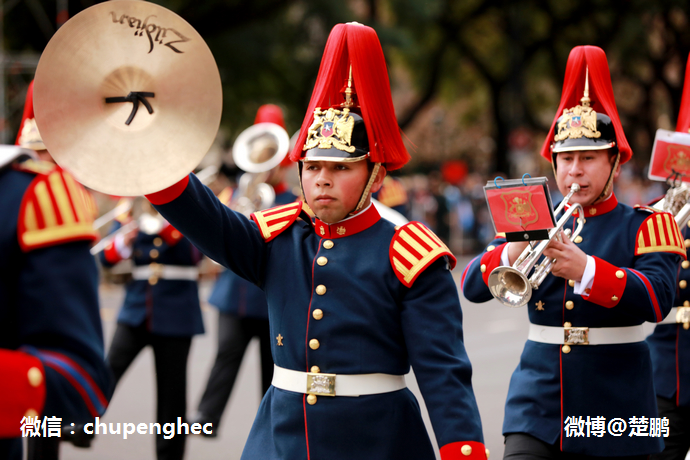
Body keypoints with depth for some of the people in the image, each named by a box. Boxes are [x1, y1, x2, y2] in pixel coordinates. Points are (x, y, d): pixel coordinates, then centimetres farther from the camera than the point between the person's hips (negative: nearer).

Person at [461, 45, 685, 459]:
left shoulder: (645, 226, 0)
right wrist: (514, 252, -22)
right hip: (538, 406, 2)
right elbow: (473, 287, -1)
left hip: (615, 413, -2)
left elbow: (657, 299, -18)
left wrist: (585, 269, -31)